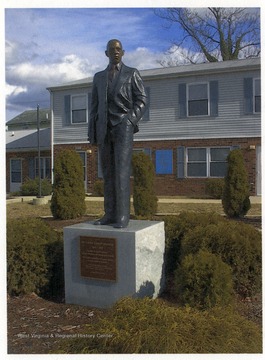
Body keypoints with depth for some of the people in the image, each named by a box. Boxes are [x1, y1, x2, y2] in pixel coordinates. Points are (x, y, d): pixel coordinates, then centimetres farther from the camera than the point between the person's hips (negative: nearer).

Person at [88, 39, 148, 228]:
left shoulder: (132, 73, 8)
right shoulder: (99, 77, 19)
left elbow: (142, 100, -1)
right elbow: (95, 106, 16)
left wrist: (129, 122, -16)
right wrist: (92, 133, 7)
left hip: (123, 126, -4)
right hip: (104, 129, 5)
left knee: (121, 171, -15)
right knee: (108, 173, 1)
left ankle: (122, 216, -12)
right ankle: (110, 214, 5)